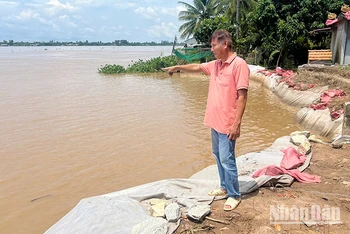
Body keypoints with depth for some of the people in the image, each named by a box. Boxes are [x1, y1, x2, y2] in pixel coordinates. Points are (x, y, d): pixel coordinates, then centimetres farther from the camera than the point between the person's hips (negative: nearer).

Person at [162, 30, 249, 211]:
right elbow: (197, 67, 28)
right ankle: (224, 187, 35)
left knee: (227, 159, -1)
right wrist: (178, 67, 29)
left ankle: (234, 195, 16)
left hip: (228, 123, -8)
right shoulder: (215, 65, 9)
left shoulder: (239, 64, -16)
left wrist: (237, 123, -22)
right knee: (218, 155, 18)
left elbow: (242, 96, -20)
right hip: (215, 121, 9)